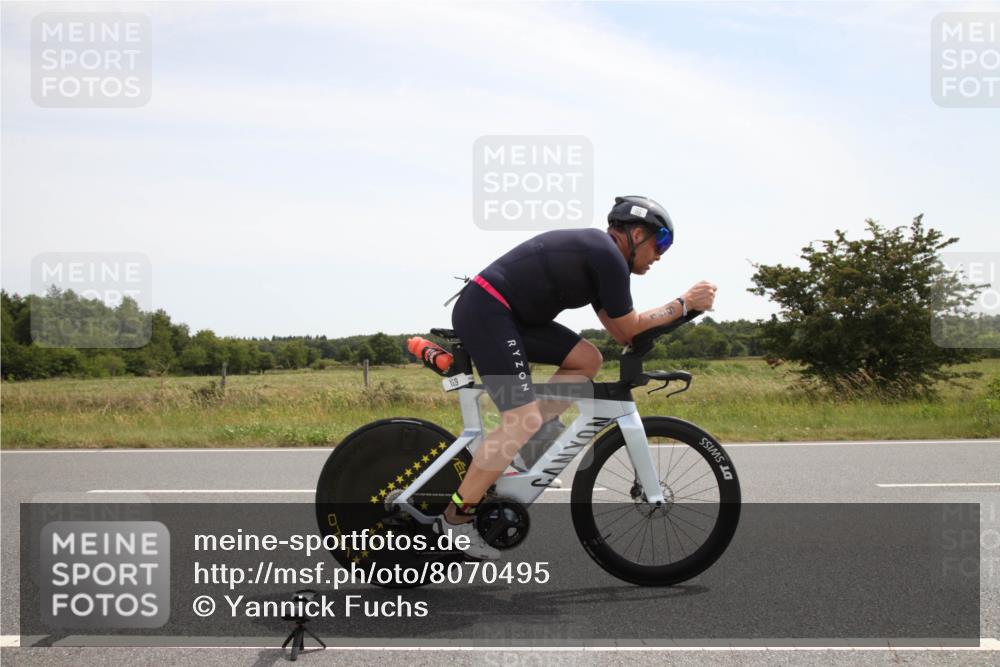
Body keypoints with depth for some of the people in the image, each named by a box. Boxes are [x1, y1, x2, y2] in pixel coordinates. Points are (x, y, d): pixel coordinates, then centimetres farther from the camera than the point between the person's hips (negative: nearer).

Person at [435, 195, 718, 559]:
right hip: (484, 311, -10)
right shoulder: (609, 256, -10)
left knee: (587, 359, 8)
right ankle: (456, 517, -10)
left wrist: (681, 306, 16)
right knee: (523, 420, -15)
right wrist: (684, 303, 3)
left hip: (507, 314, 10)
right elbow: (629, 328, -4)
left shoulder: (595, 252, 20)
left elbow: (619, 332, 20)